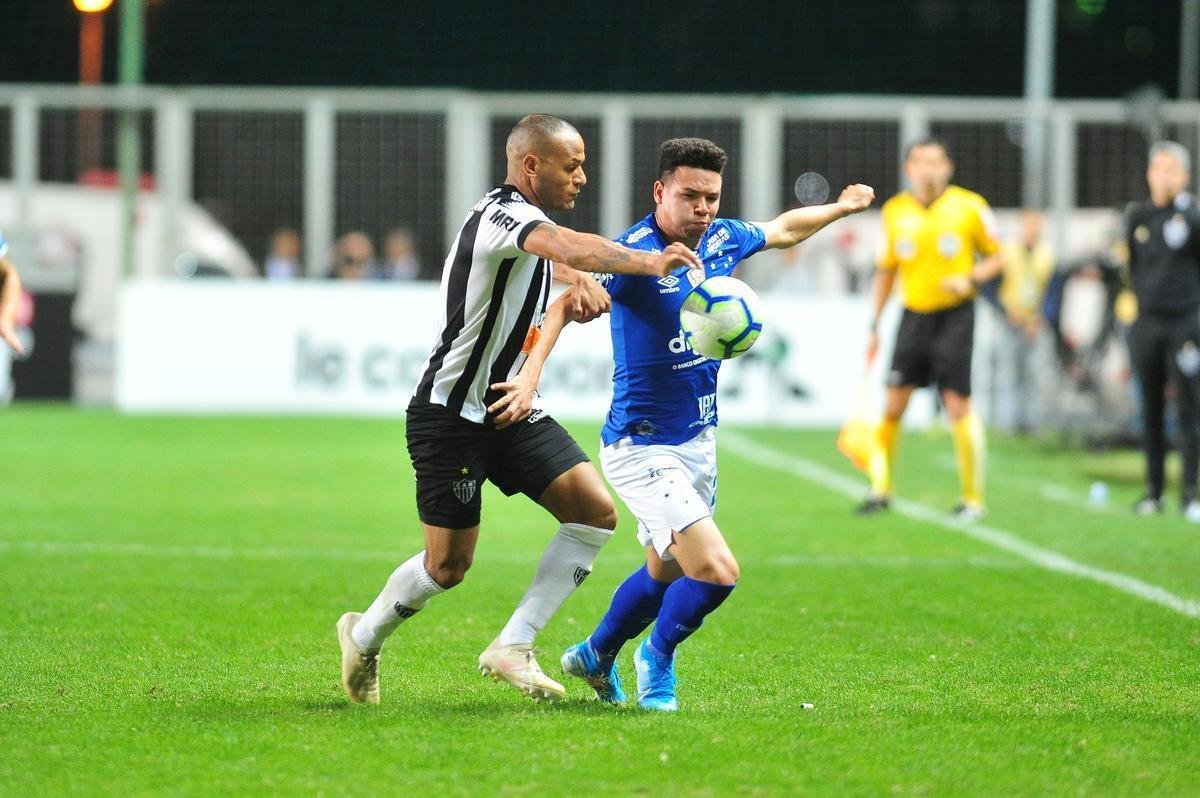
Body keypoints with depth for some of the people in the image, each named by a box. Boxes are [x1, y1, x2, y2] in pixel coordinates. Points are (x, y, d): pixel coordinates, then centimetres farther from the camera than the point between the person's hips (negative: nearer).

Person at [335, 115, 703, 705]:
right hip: (451, 414, -9)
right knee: (448, 566, -1)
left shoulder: (523, 221, 11)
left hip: (507, 408, 9)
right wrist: (649, 263, -53)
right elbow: (570, 249, -40)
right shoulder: (504, 213, -21)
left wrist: (572, 297, -1)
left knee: (596, 512, -7)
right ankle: (364, 636, 27)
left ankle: (512, 648, -3)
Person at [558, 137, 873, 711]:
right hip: (643, 447, -8)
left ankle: (595, 656, 48)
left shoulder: (722, 240, 0)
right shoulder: (633, 251, -23)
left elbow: (782, 230, 22)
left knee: (667, 571, 24)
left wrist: (841, 207, 35)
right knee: (715, 572, -18)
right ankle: (657, 656, 11)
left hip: (699, 442, 8)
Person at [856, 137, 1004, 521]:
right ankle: (880, 488, 15)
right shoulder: (895, 212, 6)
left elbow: (996, 256, 5)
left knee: (958, 404, -9)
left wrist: (970, 279, -14)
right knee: (892, 403, 0)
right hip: (913, 314, 3)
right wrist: (874, 326, 11)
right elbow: (885, 271, 15)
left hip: (954, 314, -3)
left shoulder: (970, 207, -4)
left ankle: (973, 497, 1)